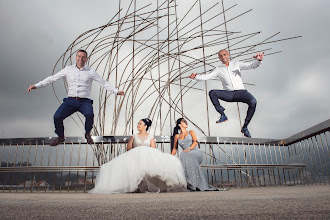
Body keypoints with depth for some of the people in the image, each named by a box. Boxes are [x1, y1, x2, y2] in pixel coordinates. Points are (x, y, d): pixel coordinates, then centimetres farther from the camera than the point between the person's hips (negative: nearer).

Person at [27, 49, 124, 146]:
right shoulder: (68, 69, 10)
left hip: (85, 101, -2)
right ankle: (61, 137, 11)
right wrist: (36, 85, 5)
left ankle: (87, 133, 0)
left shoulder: (90, 71, 6)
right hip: (70, 100, 2)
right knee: (57, 117, -18)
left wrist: (116, 91, -4)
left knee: (89, 115, -32)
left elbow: (104, 83, 6)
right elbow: (52, 78, 12)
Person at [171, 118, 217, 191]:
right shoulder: (177, 136, 19)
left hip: (196, 153, -1)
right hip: (188, 155, 2)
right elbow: (174, 149, 22)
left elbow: (195, 141, 1)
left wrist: (189, 148, -17)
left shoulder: (191, 132, 17)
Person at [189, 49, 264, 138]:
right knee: (212, 93, -23)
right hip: (228, 93, 1)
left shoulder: (236, 64, 14)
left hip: (241, 91, -1)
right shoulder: (218, 69, 14)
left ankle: (245, 127, -16)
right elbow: (206, 76, 2)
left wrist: (258, 60, -18)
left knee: (253, 102, -29)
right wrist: (196, 77, -16)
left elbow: (251, 66, 5)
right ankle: (223, 115, -17)